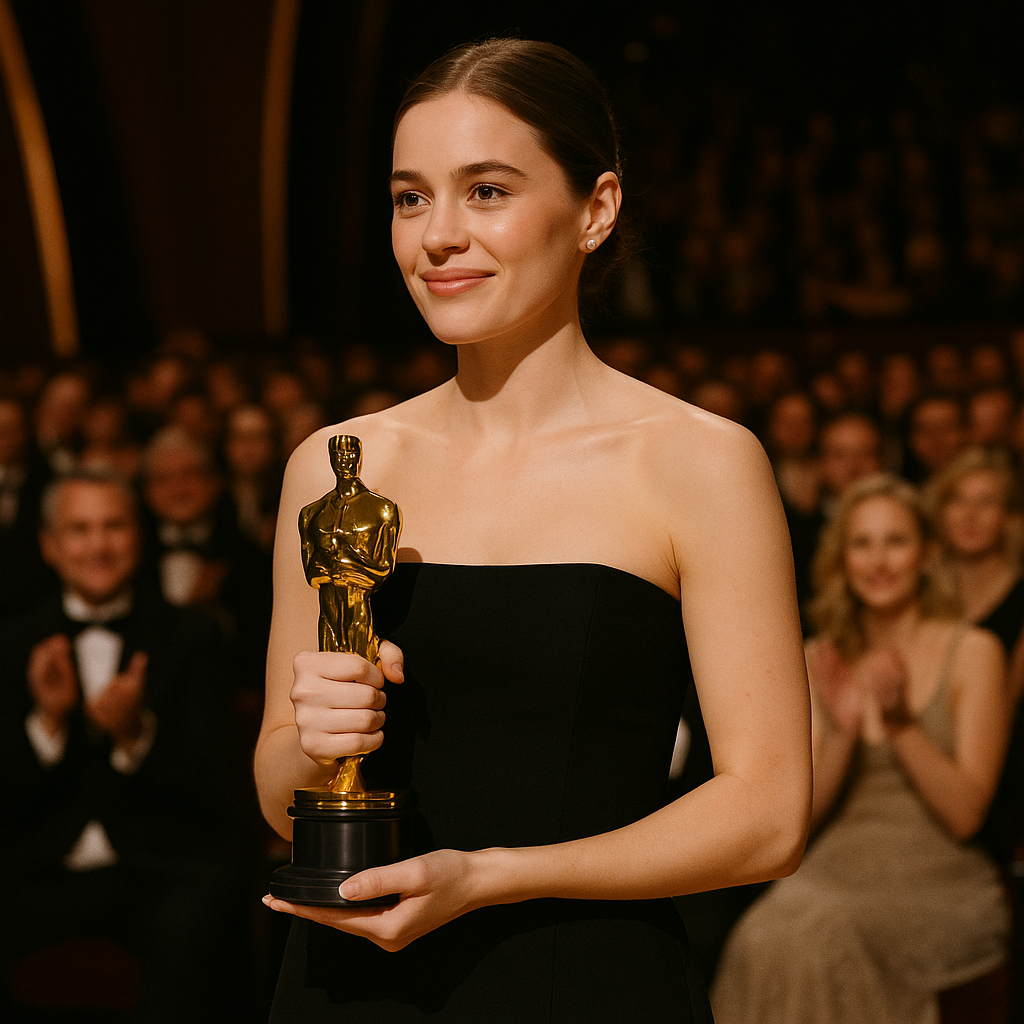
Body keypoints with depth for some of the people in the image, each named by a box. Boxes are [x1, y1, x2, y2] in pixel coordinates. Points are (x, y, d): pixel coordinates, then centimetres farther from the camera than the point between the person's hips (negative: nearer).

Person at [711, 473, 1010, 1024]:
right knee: (764, 937, -31)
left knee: (822, 939, -33)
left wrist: (901, 723, -19)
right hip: (838, 868, 3)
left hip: (940, 880, -3)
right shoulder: (821, 660, 12)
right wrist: (840, 731, -12)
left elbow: (965, 814, -5)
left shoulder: (973, 652, 1)